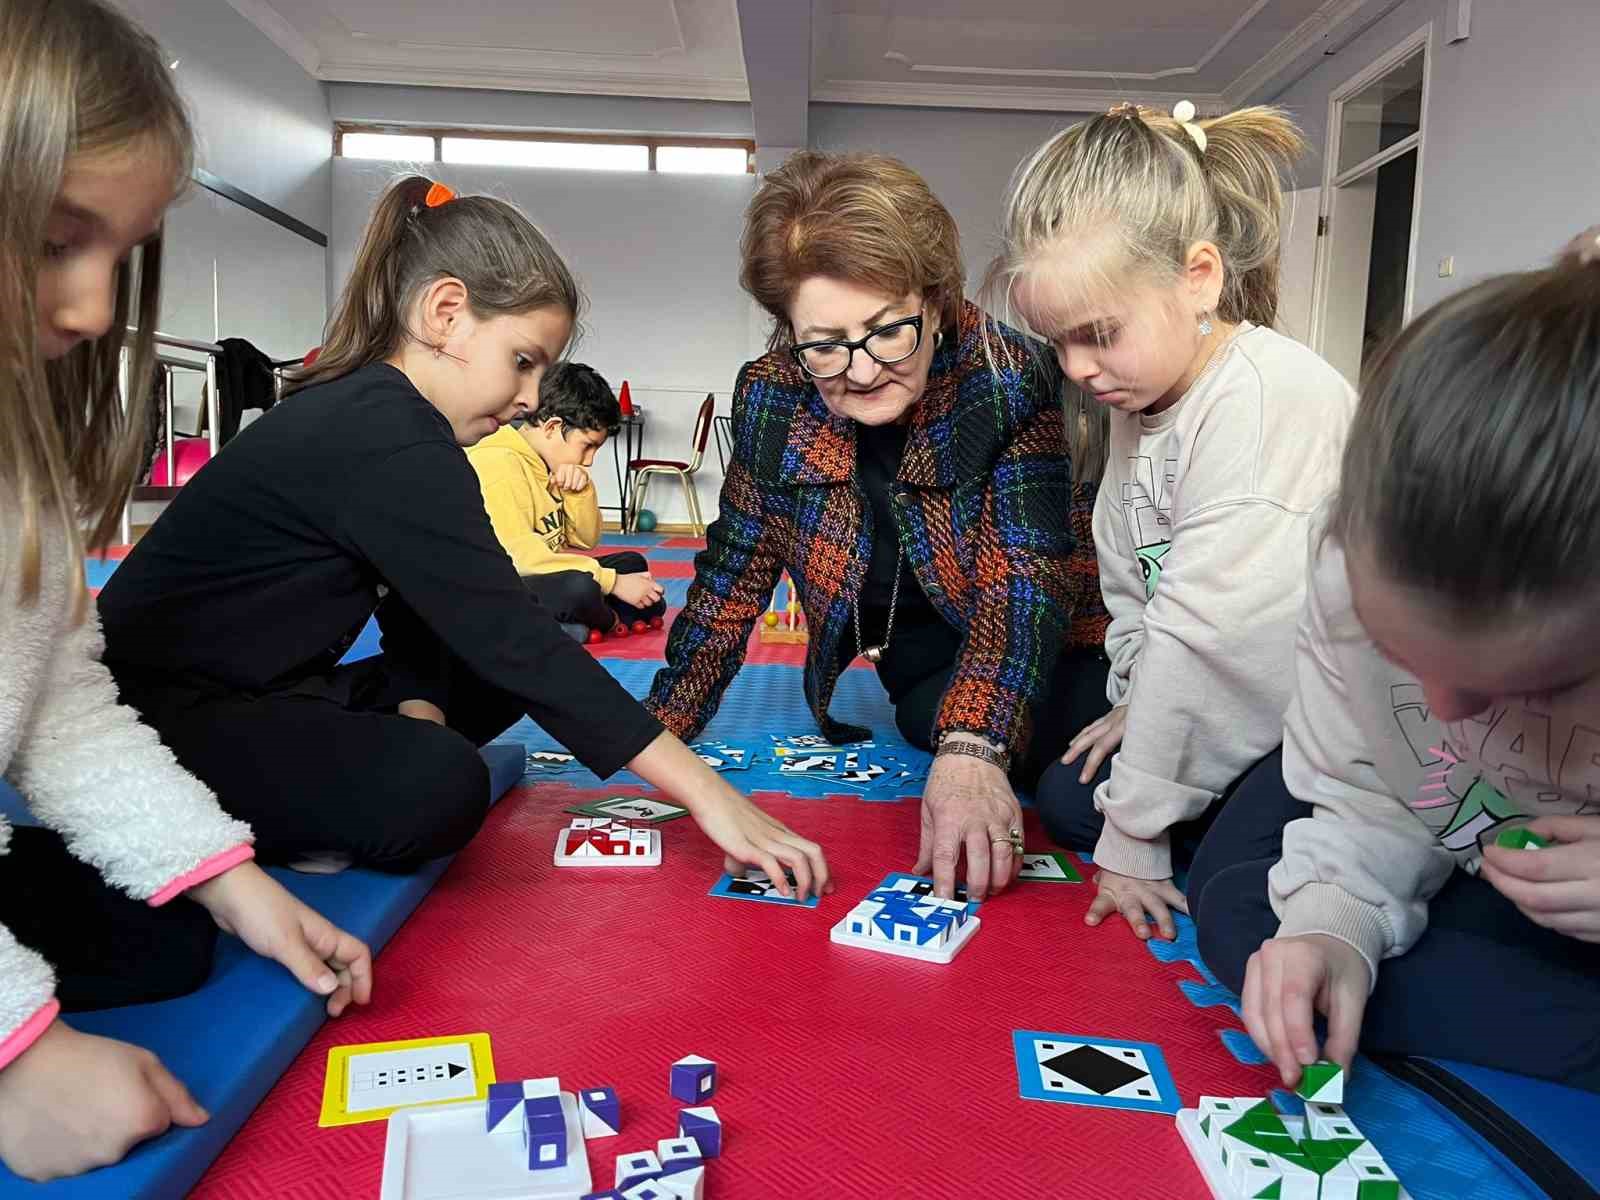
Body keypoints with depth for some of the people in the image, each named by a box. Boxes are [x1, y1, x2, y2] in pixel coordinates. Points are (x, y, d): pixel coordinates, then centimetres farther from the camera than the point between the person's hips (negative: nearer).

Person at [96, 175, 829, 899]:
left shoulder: (367, 408, 7)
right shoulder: (388, 439, -24)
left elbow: (420, 609, 7)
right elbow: (512, 640, -28)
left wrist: (417, 709, -13)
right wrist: (706, 793, -26)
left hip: (251, 694, 11)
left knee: (489, 685, 11)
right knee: (438, 787, -31)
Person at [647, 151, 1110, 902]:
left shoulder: (1011, 381, -22)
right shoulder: (769, 398, -11)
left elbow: (1024, 573, -30)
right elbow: (734, 572, -3)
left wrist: (972, 750, -44)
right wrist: (658, 733, -9)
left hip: (1039, 653, -3)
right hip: (923, 662, 3)